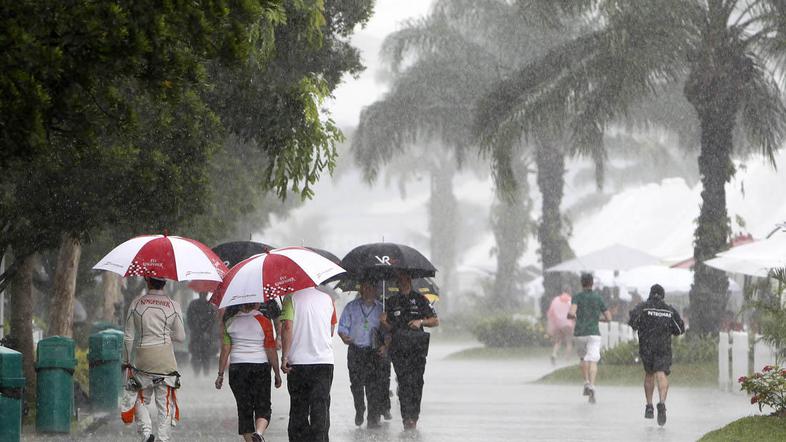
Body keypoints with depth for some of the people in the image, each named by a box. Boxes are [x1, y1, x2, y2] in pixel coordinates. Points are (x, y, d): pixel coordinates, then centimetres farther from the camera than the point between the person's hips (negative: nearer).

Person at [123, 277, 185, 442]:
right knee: (165, 402, 6)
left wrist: (127, 360, 12)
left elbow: (129, 337, 1)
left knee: (142, 399, 14)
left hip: (142, 356, 0)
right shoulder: (172, 305, -2)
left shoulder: (137, 303, -2)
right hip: (165, 358, 0)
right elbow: (181, 337, 2)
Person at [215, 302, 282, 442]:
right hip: (260, 367, -2)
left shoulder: (230, 322, 3)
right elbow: (271, 351, -6)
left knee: (244, 409, 8)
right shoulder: (264, 322, -5)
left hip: (237, 368, 2)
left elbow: (225, 350, 1)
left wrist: (220, 374, 6)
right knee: (263, 406, 1)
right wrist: (277, 374, 2)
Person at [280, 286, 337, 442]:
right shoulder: (327, 298, 7)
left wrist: (284, 356, -12)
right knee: (321, 407, 0)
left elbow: (287, 327, -14)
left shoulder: (291, 297, -3)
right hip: (324, 360, 1)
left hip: (298, 361, -1)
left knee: (298, 410, 8)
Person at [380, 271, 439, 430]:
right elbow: (390, 327, 21)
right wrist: (384, 322, 1)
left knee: (416, 382, -6)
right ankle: (407, 418, -16)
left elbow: (435, 321, 11)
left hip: (418, 347, 0)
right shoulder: (391, 302, 15)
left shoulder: (420, 300, 11)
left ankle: (413, 417, 2)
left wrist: (421, 322, -4)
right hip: (398, 348, 0)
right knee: (405, 381, -12)